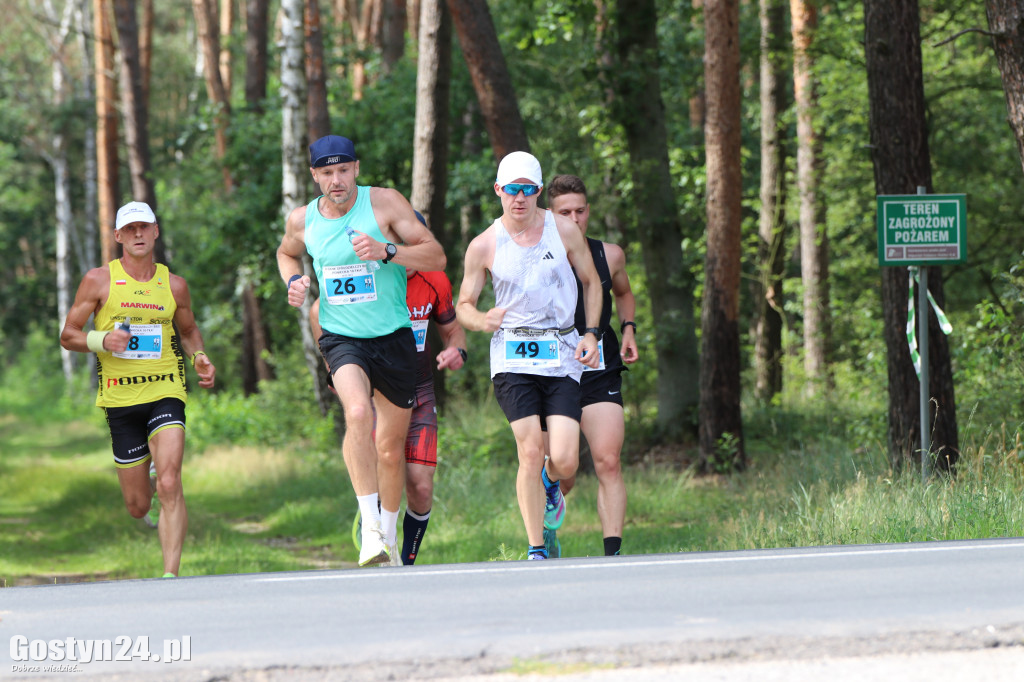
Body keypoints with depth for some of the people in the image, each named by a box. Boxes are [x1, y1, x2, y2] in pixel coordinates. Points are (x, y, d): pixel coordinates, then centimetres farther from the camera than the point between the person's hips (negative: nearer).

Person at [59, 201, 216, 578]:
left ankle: (171, 574, -20)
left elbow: (188, 329, 25)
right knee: (138, 506, 5)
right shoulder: (98, 281, 1)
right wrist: (102, 340, -16)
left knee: (170, 485, -21)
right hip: (120, 398, 0)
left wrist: (199, 357, 4)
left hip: (165, 392, 0)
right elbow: (68, 336, 4)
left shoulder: (174, 285, 7)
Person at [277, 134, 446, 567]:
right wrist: (293, 280, 4)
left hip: (394, 337, 0)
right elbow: (286, 253, 26)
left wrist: (385, 251, -23)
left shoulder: (384, 203, -8)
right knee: (358, 414, -30)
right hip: (342, 337, 0)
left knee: (390, 447, 9)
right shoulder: (302, 221, 1)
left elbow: (436, 257, -8)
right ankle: (370, 528, -29)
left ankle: (389, 534, 32)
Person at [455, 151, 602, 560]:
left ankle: (549, 483, 29)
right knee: (530, 450, -15)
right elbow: (463, 306, 9)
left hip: (562, 355, 1)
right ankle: (536, 550, -4)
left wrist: (591, 334, 3)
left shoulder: (564, 230, 2)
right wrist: (484, 321, -14)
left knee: (565, 460, -10)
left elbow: (591, 282, 15)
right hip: (512, 357, -1)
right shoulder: (483, 245, 1)